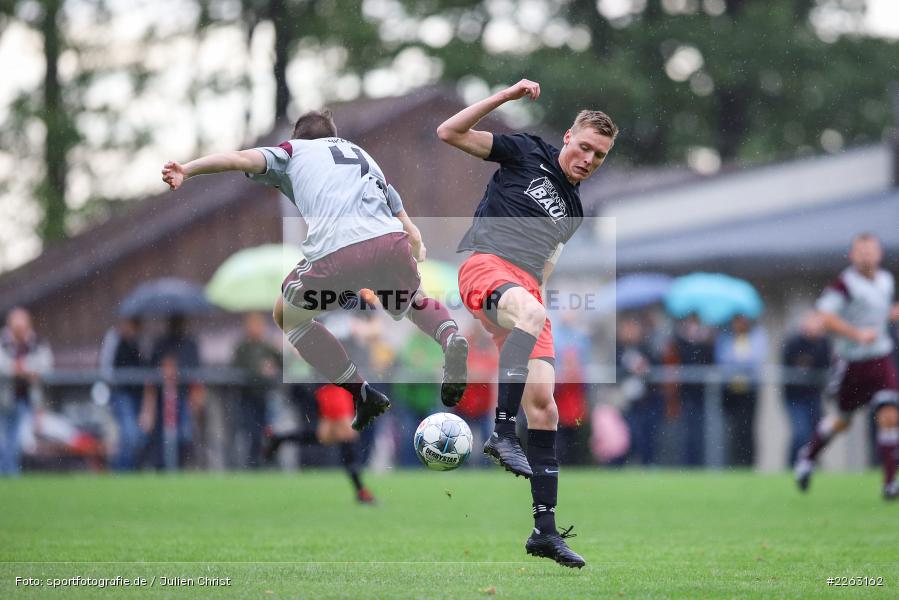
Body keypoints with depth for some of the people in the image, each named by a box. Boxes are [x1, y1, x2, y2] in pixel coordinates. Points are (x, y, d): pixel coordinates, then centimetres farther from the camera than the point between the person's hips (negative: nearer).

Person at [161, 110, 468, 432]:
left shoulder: (293, 151, 27)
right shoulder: (363, 156, 36)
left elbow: (241, 159, 6)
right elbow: (413, 235, 30)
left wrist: (184, 170, 5)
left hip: (335, 253, -4)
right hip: (391, 243, 4)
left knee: (287, 316, 26)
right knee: (413, 302, 37)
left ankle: (362, 394, 15)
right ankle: (451, 338, 3)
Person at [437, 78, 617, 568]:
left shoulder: (573, 210, 25)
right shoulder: (527, 154, 9)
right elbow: (449, 133, 2)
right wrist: (507, 96, -5)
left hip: (526, 288, 6)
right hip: (486, 264, -6)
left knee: (543, 401, -6)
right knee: (530, 312, -40)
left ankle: (544, 528, -5)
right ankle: (501, 433, -45)